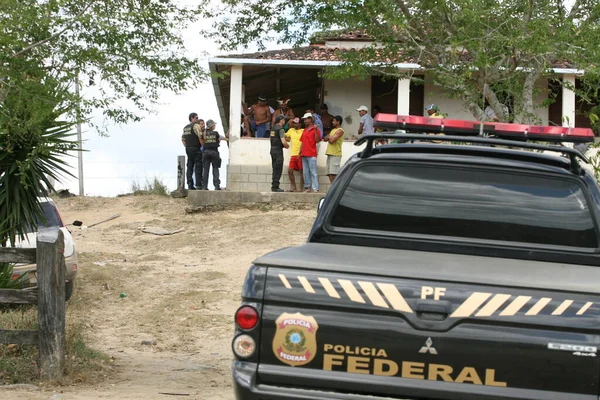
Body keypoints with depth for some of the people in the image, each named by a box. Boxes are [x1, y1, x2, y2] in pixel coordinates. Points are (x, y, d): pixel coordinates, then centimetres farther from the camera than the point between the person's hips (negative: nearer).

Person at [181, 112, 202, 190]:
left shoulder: (185, 127, 17)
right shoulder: (196, 125, -8)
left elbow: (183, 139, 19)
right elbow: (200, 136, -17)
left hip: (188, 149, 7)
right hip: (196, 148, -7)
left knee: (190, 167, 6)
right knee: (198, 167, -6)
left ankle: (190, 184, 1)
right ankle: (198, 184, -10)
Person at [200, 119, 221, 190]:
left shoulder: (204, 134, 4)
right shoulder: (216, 133, -4)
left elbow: (202, 144, 6)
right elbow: (219, 140, 9)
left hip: (206, 152, 3)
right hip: (214, 151, -3)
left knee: (205, 169, 4)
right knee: (215, 169, 1)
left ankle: (204, 186, 0)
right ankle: (216, 186, -5)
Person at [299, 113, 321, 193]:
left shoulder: (315, 129, -2)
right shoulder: (305, 130, 19)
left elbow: (317, 140, -12)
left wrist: (315, 130, -20)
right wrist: (300, 152, 15)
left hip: (312, 155, -7)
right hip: (304, 154, 7)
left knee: (313, 171, -10)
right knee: (306, 172, 7)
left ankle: (315, 188, -13)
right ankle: (307, 187, 12)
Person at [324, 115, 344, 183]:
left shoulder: (340, 131, -7)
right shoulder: (333, 130, 22)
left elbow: (331, 140, -17)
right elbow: (325, 139, 18)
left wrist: (328, 138, 4)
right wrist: (329, 138, -3)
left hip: (335, 155, -9)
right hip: (330, 154, 9)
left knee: (333, 173, -13)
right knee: (330, 174, 6)